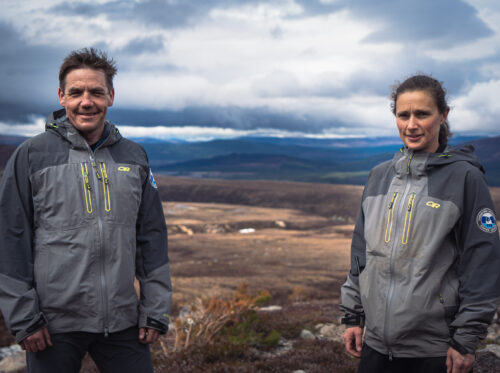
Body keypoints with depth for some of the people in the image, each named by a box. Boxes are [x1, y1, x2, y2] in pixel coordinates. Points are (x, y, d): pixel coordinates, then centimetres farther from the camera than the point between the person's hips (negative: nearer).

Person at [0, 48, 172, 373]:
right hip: (54, 326, -2)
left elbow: (152, 239, 9)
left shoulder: (134, 157, 8)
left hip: (123, 322, 3)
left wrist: (156, 311, 5)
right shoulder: (32, 155, -2)